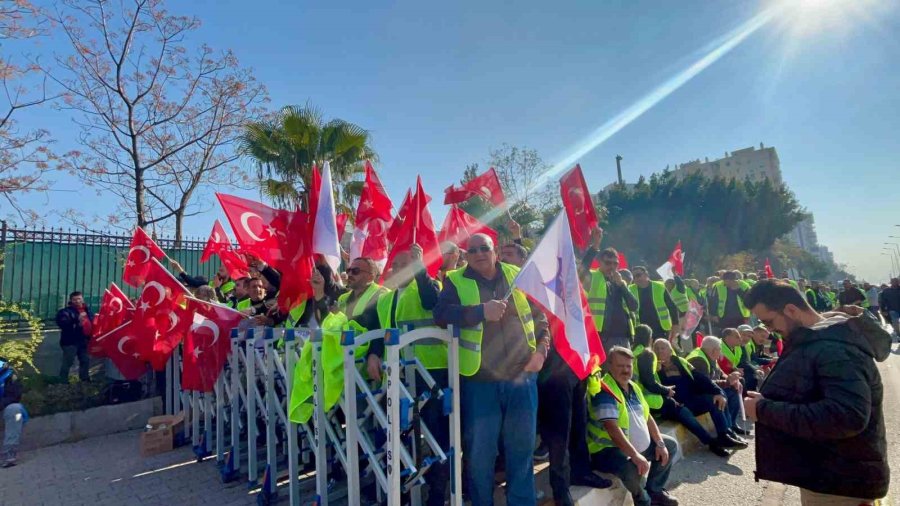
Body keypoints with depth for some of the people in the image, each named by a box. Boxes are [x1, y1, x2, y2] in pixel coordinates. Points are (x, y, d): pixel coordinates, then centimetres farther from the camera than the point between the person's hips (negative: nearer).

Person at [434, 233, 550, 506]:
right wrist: (481, 311, -26)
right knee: (479, 452, 10)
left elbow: (540, 317, 12)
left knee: (522, 447, 16)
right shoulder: (456, 281, -1)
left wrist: (541, 349, -1)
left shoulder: (518, 276, 7)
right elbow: (441, 314, -18)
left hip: (522, 377, 3)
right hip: (479, 381, -2)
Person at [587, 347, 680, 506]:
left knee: (670, 445, 17)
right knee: (633, 469, -36)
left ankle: (654, 490, 26)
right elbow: (612, 428, -33)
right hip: (608, 448, -10)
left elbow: (647, 417, 13)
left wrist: (660, 443, 2)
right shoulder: (604, 390, -24)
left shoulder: (633, 387, 7)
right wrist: (635, 455, -35)